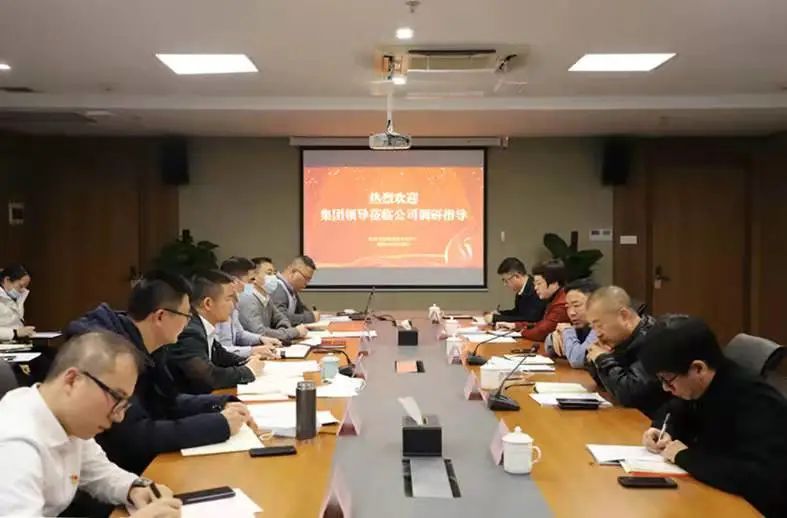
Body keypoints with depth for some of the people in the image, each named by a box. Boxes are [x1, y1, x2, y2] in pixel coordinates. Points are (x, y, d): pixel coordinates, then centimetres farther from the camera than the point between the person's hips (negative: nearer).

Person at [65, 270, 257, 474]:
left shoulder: (147, 346, 1)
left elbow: (169, 402, 13)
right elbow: (134, 436, -30)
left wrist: (221, 405, -4)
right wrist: (220, 424, -25)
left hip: (141, 461, 8)